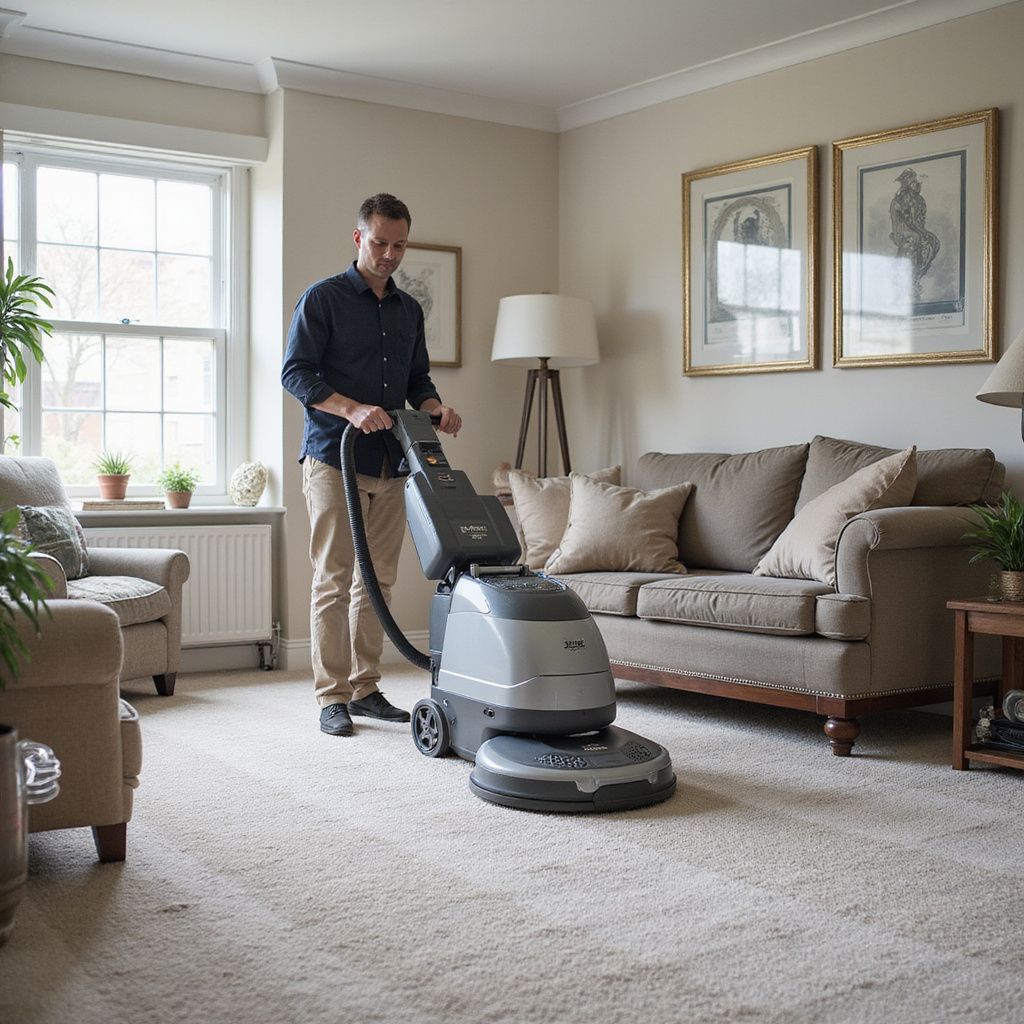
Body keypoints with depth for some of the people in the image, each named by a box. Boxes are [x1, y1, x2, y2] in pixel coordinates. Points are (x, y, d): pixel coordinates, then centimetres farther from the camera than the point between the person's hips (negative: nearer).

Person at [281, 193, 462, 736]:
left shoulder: (409, 309, 17)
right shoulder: (323, 298, -2)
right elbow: (295, 372, -9)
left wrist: (435, 407, -2)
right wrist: (352, 409, -22)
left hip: (389, 464, 6)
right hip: (334, 460, -6)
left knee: (377, 580, 8)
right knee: (333, 580, -5)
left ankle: (365, 688, 16)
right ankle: (332, 697, 1)